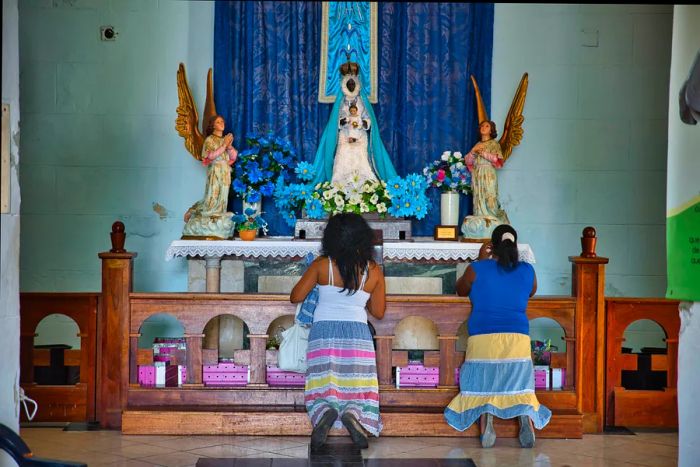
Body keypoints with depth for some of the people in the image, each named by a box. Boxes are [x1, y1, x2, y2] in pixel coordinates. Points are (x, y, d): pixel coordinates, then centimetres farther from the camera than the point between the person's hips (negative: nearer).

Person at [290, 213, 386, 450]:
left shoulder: (322, 265, -3)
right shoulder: (374, 271, 1)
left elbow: (296, 297, 3)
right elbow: (378, 312, 9)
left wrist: (313, 278, 20)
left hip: (324, 333, 0)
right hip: (357, 334, 0)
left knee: (322, 390, 5)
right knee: (357, 389, 6)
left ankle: (324, 413, -30)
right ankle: (353, 413, -29)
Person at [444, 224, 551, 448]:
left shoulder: (477, 269, 0)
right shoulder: (527, 271, 7)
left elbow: (460, 290, 20)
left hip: (482, 339, -2)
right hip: (517, 338, 2)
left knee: (482, 385, 8)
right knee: (519, 387, 10)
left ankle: (485, 421, -20)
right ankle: (527, 416, -19)